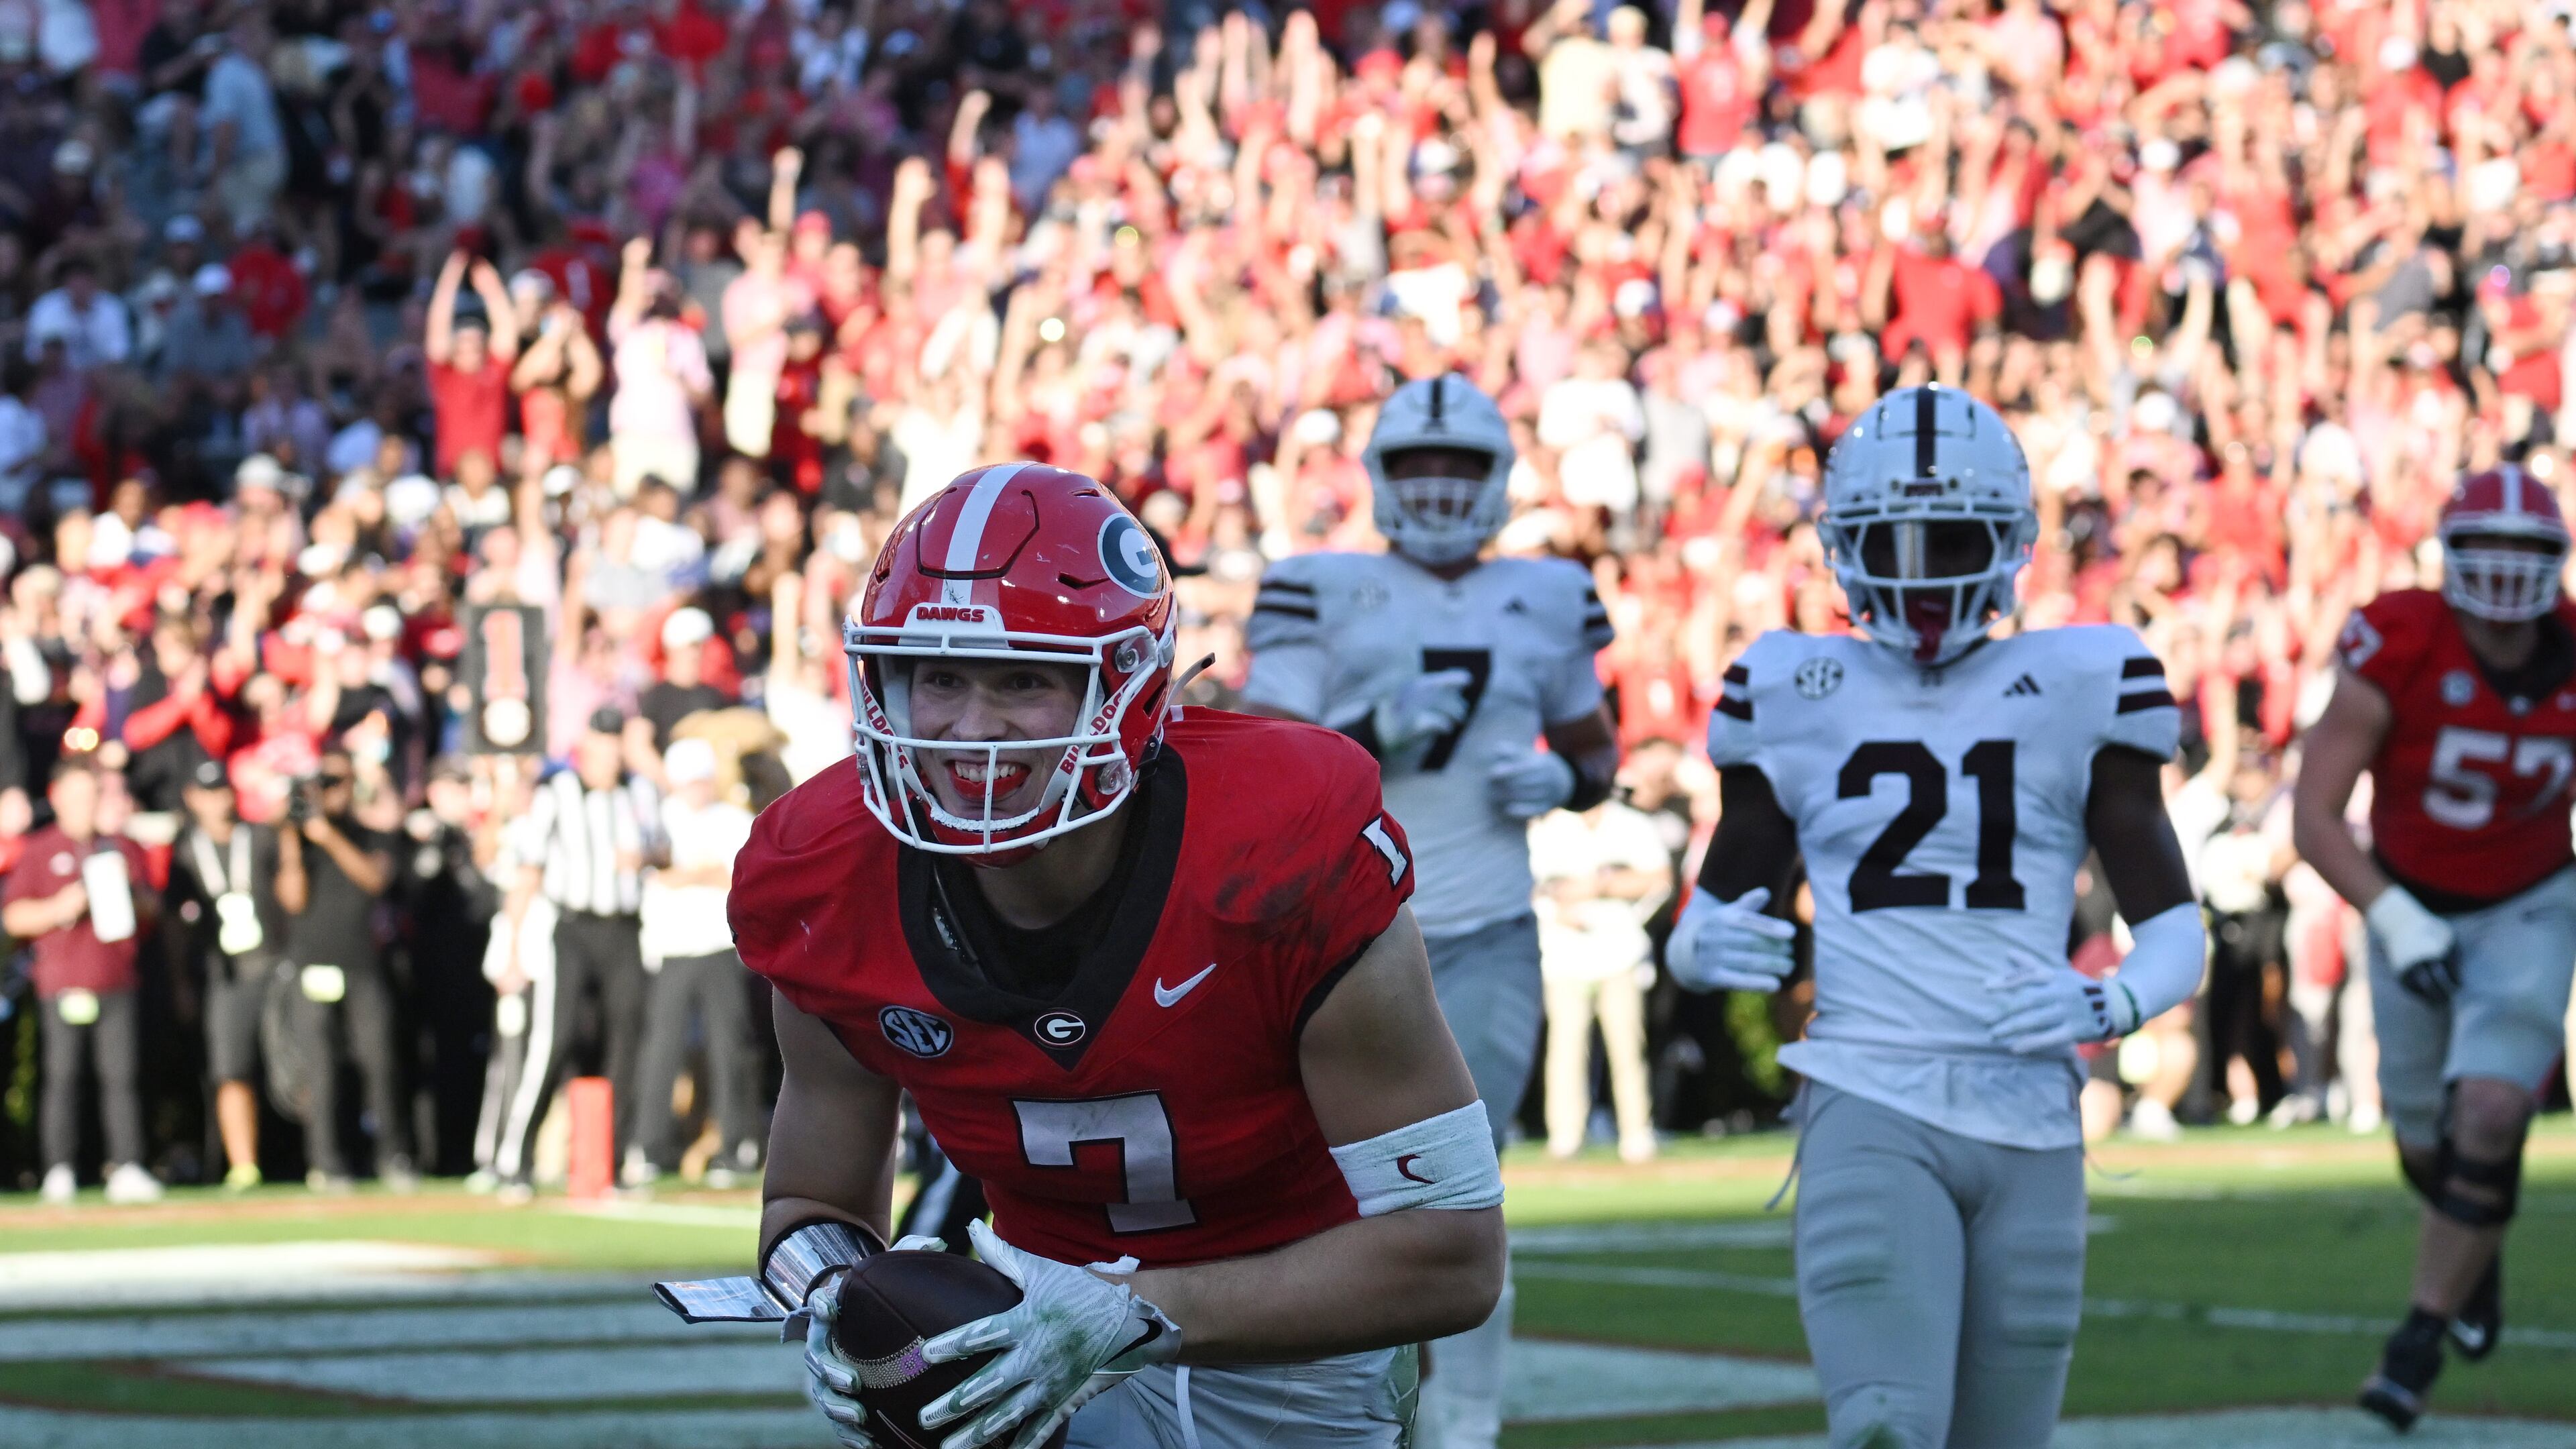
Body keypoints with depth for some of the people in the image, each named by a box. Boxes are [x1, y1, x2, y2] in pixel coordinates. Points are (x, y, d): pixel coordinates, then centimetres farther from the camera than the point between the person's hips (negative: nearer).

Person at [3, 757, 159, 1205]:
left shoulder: (122, 848, 17)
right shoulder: (38, 850, 7)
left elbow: (150, 909, 20)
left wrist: (132, 895, -2)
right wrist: (58, 909, -14)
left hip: (117, 982, 2)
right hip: (62, 983, -2)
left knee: (121, 1074, -4)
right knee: (62, 1076, -5)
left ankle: (127, 1167, -6)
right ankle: (58, 1172, -2)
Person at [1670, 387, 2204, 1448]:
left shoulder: (2079, 689, 6)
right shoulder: (1794, 696, 8)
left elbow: (2173, 931, 6)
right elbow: (1715, 906, 17)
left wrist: (2106, 1005, -16)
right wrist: (1706, 946, -8)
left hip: (2031, 1123, 1)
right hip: (1870, 1113, -1)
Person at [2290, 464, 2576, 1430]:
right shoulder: (2396, 650, -24)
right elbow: (2314, 817, -23)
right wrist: (2393, 919, -33)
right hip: (2412, 907, 0)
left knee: (2488, 1115, -18)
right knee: (2427, 1145, 13)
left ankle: (2423, 1336, -2)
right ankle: (2477, 1253, 48)